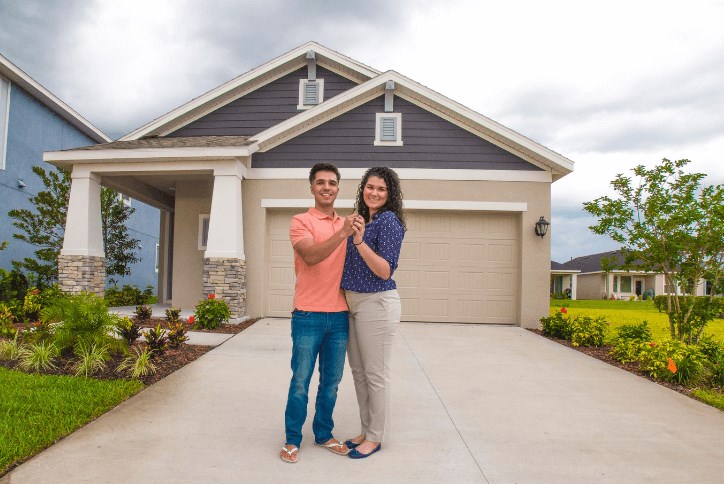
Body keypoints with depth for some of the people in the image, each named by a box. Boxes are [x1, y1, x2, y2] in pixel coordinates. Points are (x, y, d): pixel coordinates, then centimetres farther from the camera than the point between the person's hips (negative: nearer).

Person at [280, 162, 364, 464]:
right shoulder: (301, 222, -3)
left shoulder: (346, 224, 12)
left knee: (331, 382, 14)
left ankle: (323, 434, 30)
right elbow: (311, 256, -22)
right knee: (300, 382, 6)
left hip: (340, 315, 5)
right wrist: (343, 233, -30)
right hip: (308, 315, -4)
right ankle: (292, 440, 21)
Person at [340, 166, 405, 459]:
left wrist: (360, 242, -29)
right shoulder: (362, 220, 12)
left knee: (375, 375, 3)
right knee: (358, 372, 16)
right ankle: (366, 431, 31)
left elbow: (385, 271, -21)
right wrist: (352, 235, 8)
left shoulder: (389, 220, -12)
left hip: (376, 303, -9)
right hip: (353, 303, 9)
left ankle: (375, 438, 20)